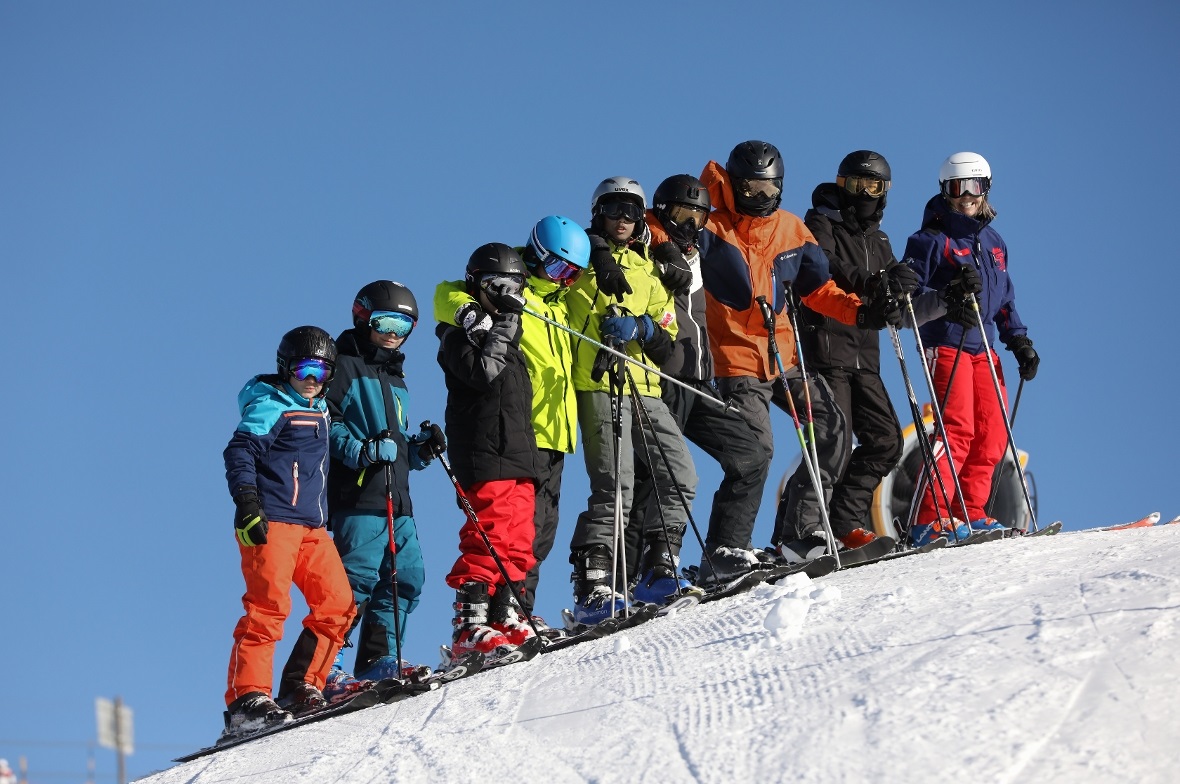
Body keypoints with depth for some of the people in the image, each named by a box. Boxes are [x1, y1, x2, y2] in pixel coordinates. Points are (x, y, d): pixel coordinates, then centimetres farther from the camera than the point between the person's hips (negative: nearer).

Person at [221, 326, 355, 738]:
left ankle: (300, 687, 8)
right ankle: (247, 698, -16)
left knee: (338, 606, 1)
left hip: (312, 527, 8)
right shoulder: (270, 406, -3)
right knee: (269, 604, -16)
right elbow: (239, 453, -12)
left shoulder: (319, 410, 21)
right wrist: (247, 502, -22)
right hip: (271, 523, -8)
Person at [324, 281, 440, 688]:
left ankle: (380, 658, 9)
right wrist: (358, 451, -22)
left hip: (397, 498, 9)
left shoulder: (395, 377, 27)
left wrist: (420, 447, 11)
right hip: (359, 494, -9)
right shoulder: (345, 365, 0)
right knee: (359, 575, -15)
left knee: (408, 575, 3)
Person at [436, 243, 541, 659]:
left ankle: (503, 614, 12)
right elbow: (481, 373, -19)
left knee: (518, 541, 6)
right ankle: (470, 625, -16)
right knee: (488, 538, -15)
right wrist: (500, 335, -16)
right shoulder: (462, 332, -1)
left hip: (520, 456, 9)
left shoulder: (504, 331, 25)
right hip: (486, 456, -9)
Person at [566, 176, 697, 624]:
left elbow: (666, 344, 12)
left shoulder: (647, 272, 22)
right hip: (600, 384, -7)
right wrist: (598, 254, -24)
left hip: (645, 388, 7)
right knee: (615, 487, -17)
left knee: (681, 477, 2)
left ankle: (657, 570, 10)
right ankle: (592, 588, -17)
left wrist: (639, 328, -9)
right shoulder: (583, 260, 9)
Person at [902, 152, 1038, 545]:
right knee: (958, 429, -16)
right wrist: (946, 300, -24)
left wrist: (1020, 342, 13)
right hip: (945, 345, -7)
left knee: (993, 433, 2)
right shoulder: (930, 240, -2)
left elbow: (1005, 301, 24)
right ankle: (930, 520, -18)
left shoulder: (994, 242, 18)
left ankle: (971, 513, 9)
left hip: (983, 348, 7)